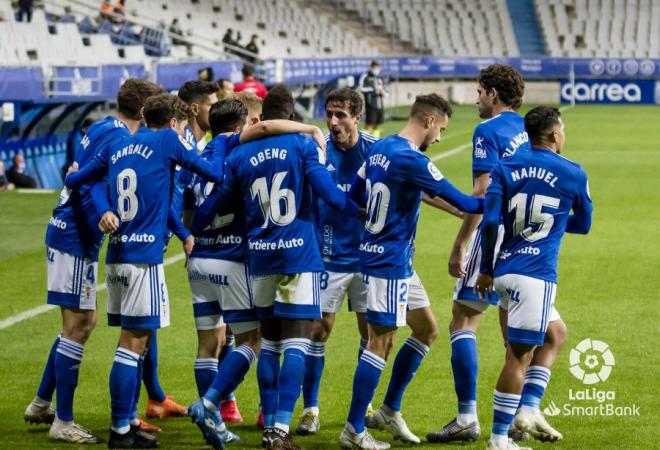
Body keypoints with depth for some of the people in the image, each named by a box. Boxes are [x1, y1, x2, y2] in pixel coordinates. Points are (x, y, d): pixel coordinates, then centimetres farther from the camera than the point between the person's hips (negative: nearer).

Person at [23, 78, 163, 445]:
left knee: (84, 322, 18)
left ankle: (41, 404, 25)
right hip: (76, 239, -10)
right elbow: (88, 180, -26)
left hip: (66, 234, 10)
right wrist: (103, 213, -41)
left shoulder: (103, 129, 13)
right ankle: (63, 423, 0)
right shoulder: (119, 137, -15)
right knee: (77, 324, -5)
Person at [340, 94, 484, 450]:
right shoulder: (411, 160, -21)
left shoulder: (379, 149, 6)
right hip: (389, 262, -10)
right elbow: (460, 202, -18)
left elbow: (353, 196, 15)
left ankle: (390, 410, 22)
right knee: (380, 342, -4)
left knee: (426, 331, 16)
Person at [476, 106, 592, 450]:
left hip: (504, 270, 5)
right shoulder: (573, 174, 1)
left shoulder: (505, 168, 6)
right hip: (536, 276, -5)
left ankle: (529, 409, 16)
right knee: (518, 356, -2)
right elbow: (583, 225, 15)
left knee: (554, 334, 24)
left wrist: (486, 270, 6)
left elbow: (490, 221, -1)